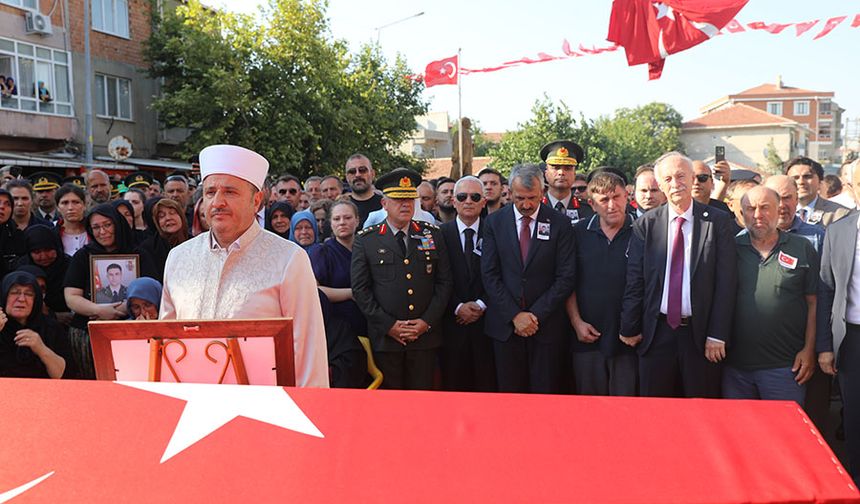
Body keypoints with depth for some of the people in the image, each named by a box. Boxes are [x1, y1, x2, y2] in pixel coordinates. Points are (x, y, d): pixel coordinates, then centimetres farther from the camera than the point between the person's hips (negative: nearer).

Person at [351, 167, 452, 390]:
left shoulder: (432, 235, 7)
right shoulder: (366, 240, 1)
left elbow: (444, 281, 6)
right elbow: (360, 289, -1)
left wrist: (427, 321, -4)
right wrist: (388, 325, -8)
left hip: (426, 336, 2)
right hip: (385, 338, -1)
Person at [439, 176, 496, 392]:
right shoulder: (440, 233, 3)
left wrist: (481, 305, -9)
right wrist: (458, 307, -9)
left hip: (486, 322, 0)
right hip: (452, 323, 0)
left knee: (487, 385, 3)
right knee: (453, 385, 6)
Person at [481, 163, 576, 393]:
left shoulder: (560, 223, 0)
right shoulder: (494, 222, 3)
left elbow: (566, 277, -4)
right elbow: (489, 274, -1)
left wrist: (536, 314, -9)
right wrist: (514, 315, -9)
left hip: (547, 325, -1)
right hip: (505, 325, 1)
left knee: (546, 393, 5)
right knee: (509, 393, 7)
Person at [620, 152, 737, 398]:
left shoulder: (718, 221, -1)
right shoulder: (645, 225, 2)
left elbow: (726, 281, -4)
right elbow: (634, 280, 3)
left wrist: (717, 335, -8)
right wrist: (629, 328, 1)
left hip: (700, 333, -1)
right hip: (656, 332, 1)